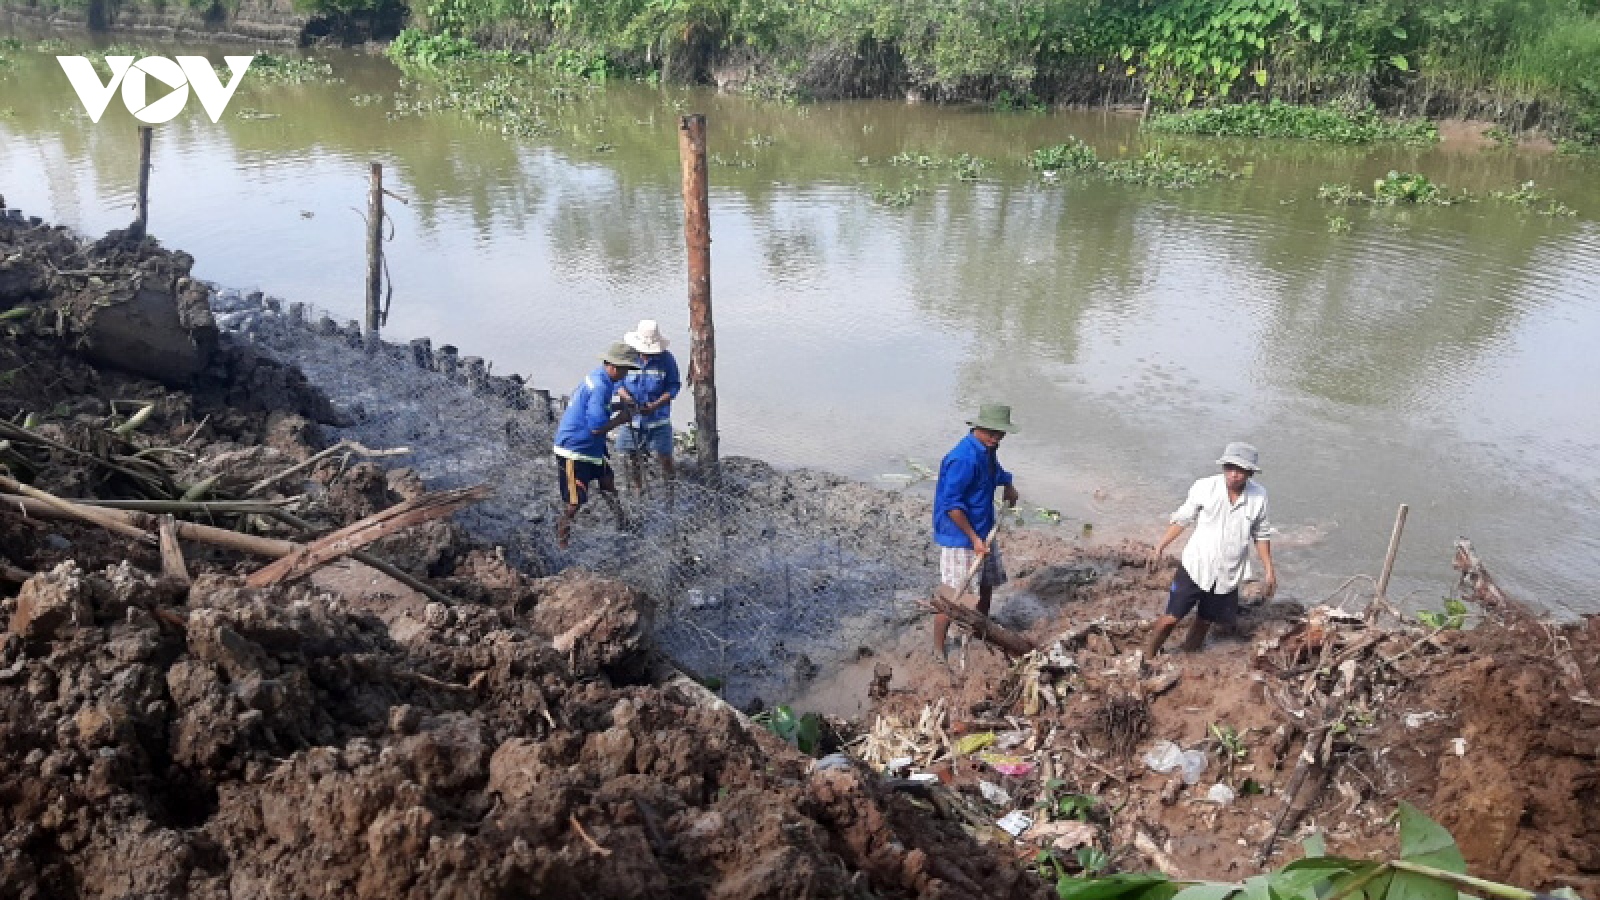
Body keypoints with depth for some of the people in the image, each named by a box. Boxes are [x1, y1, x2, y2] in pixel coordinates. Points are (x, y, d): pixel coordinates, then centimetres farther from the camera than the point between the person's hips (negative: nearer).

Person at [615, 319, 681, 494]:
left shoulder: (666, 359, -9)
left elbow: (674, 386, -6)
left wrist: (655, 406, -18)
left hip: (658, 419, -2)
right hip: (631, 419, 2)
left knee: (664, 456, 2)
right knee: (631, 457, 12)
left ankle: (670, 490, 23)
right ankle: (638, 490, 32)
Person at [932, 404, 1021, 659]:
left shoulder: (987, 451, 4)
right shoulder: (964, 458, -26)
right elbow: (951, 504, -27)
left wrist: (1008, 484, 17)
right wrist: (974, 538, -24)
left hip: (983, 532, 10)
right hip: (959, 538, -10)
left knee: (988, 582, 24)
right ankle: (938, 650, 8)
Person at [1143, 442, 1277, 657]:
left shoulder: (1259, 496, -8)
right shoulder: (1205, 488, -15)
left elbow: (1261, 534, 7)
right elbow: (1182, 519, -3)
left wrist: (1268, 570, 7)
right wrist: (1159, 548, -4)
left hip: (1228, 576, 3)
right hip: (1195, 567, -2)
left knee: (1204, 622, 16)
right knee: (1170, 619, -2)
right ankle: (1146, 659, 16)